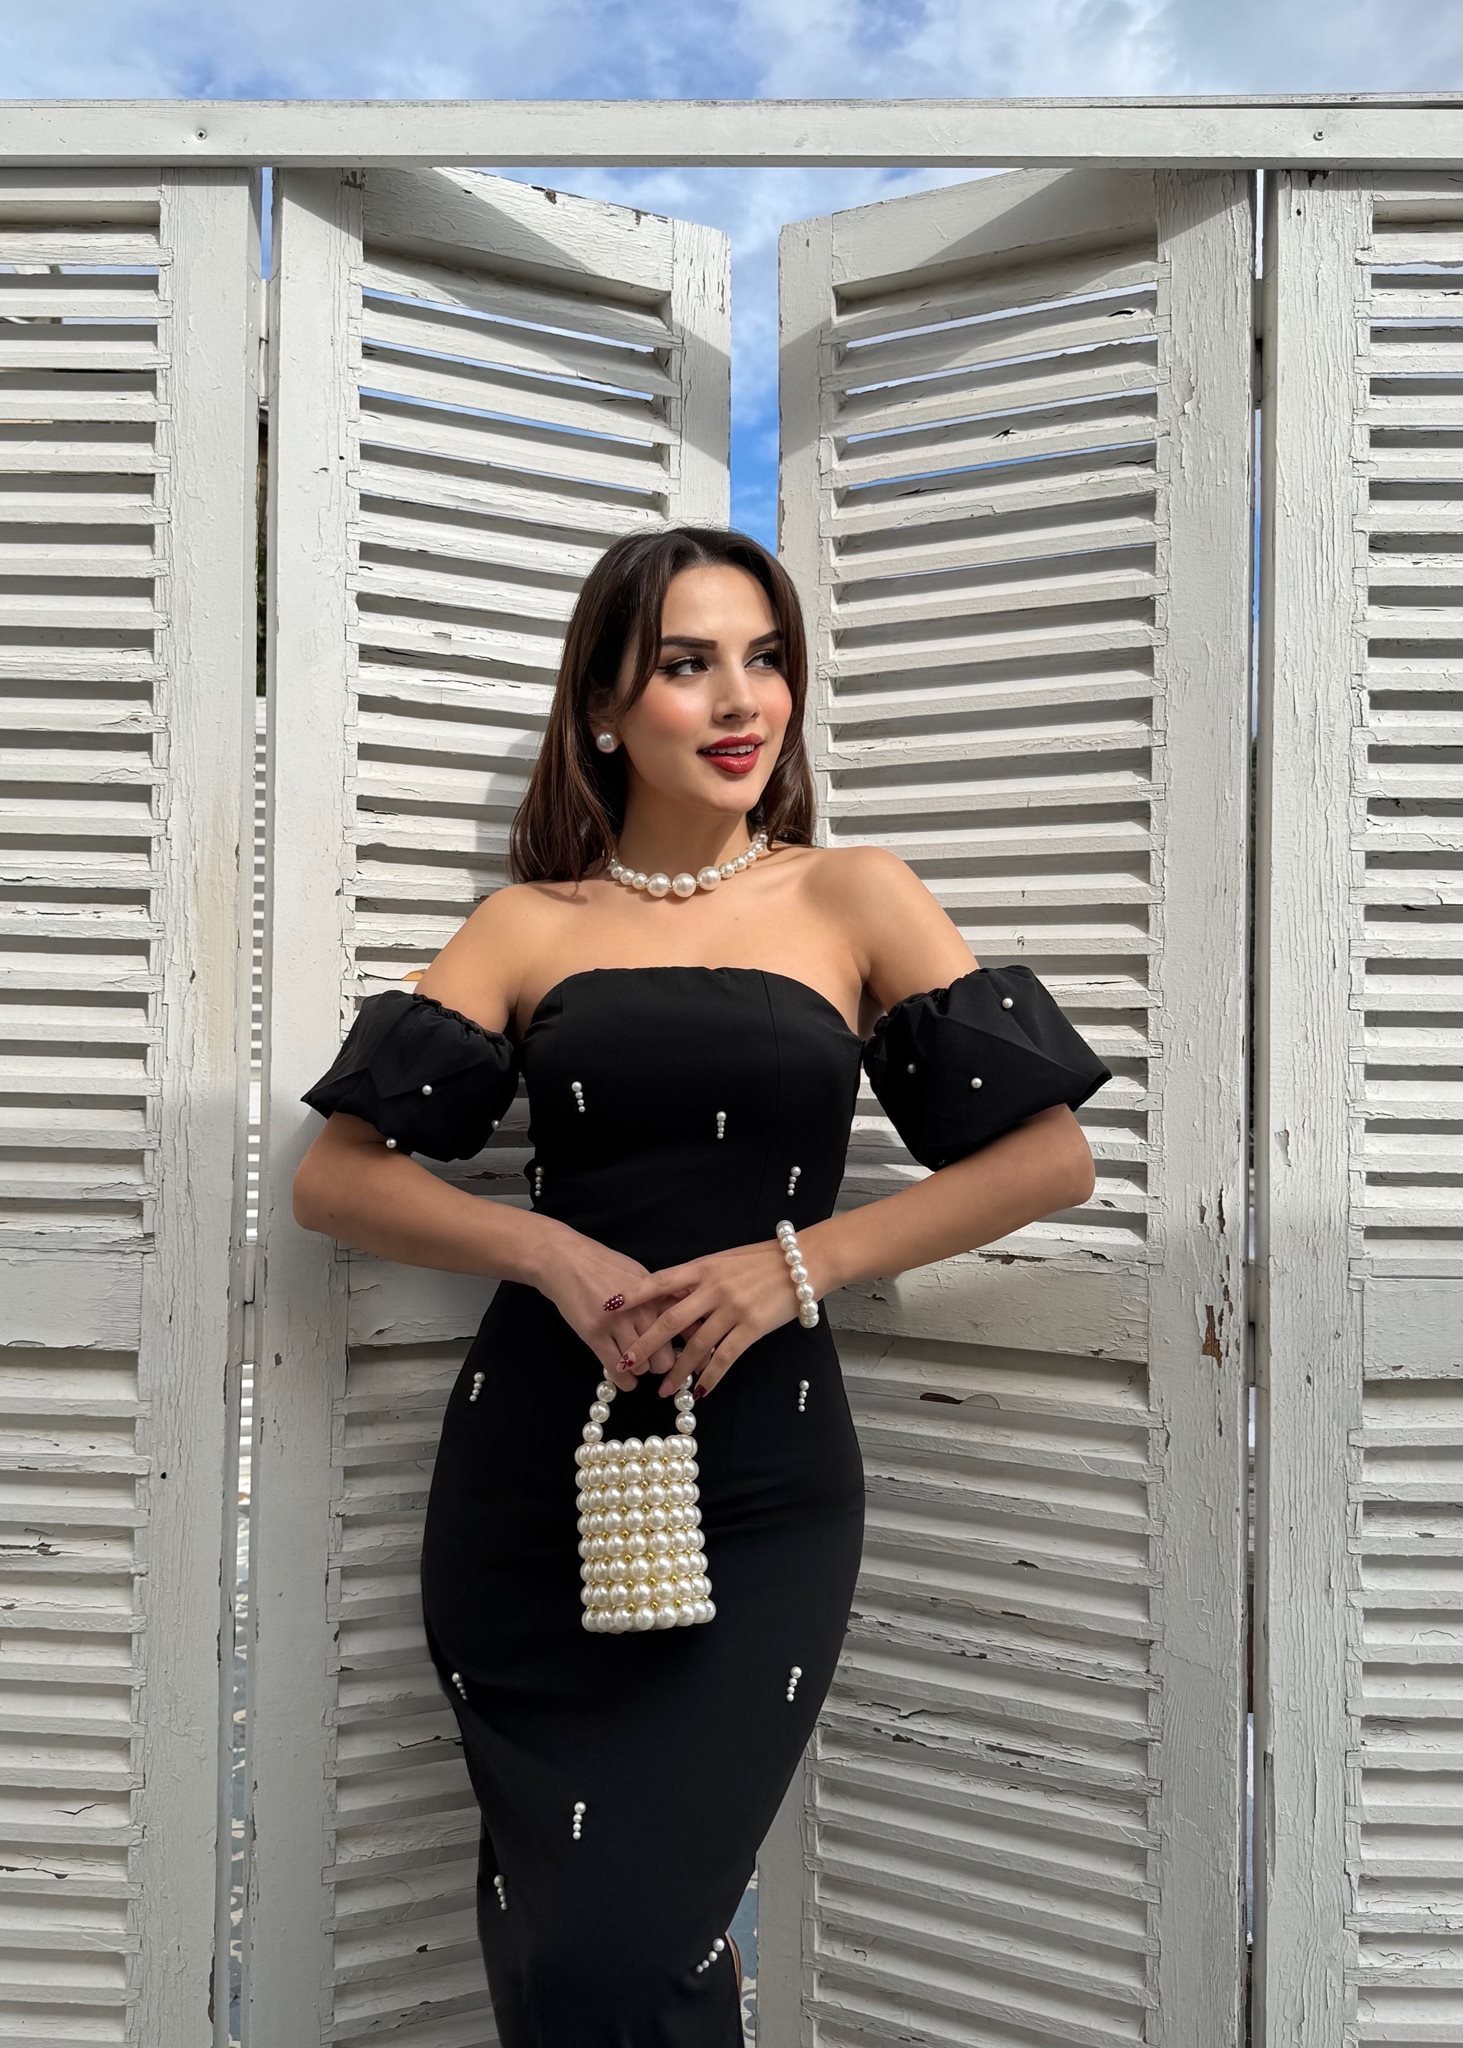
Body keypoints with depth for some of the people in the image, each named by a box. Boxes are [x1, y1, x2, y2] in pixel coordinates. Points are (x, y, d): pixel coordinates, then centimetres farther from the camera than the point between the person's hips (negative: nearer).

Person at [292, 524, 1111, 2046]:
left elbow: (1050, 1156, -1)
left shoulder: (854, 901, 4)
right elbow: (335, 1178, 2)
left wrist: (797, 1262, -11)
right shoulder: (534, 924, 6)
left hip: (762, 1490, -1)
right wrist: (551, 1252, -13)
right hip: (535, 1477, 2)